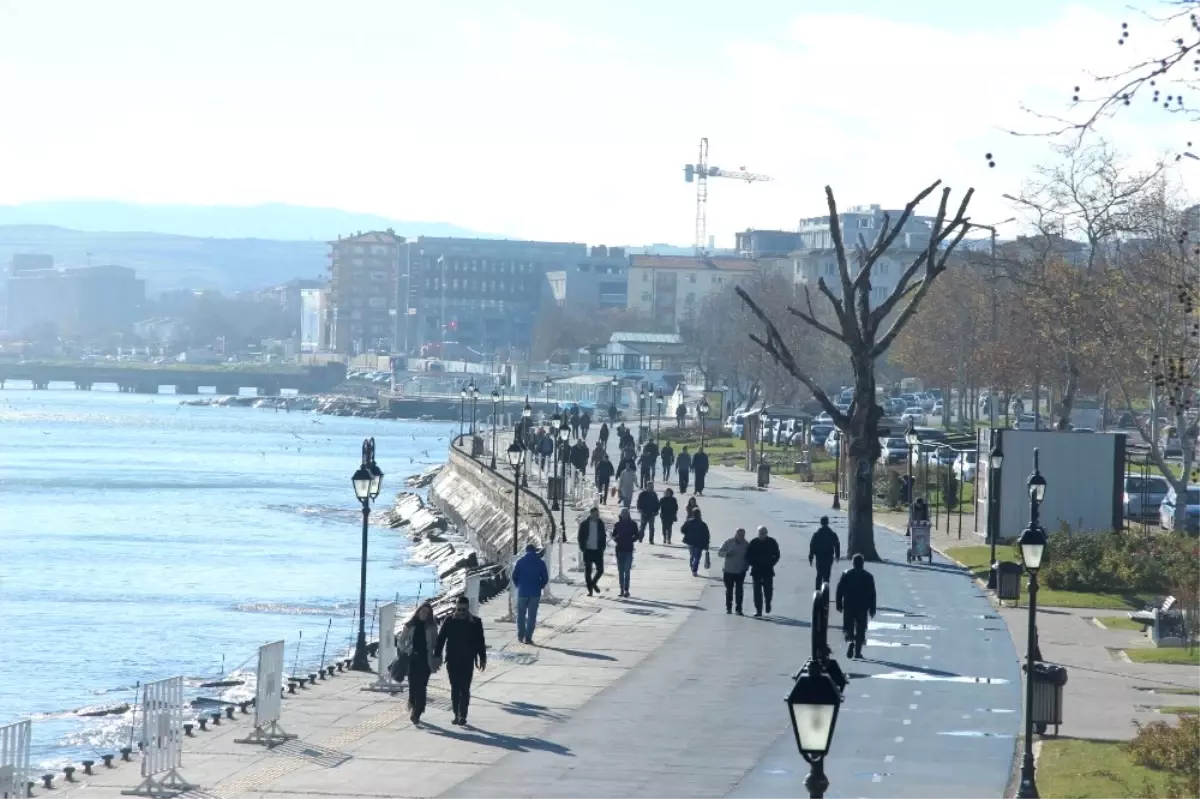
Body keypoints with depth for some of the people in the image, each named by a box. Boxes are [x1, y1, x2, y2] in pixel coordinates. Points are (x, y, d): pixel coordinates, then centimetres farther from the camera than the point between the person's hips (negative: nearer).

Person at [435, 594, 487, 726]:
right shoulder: (450, 621, -1)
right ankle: (457, 714, 14)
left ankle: (462, 715, 0)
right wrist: (437, 656, -3)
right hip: (452, 661, 1)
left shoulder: (475, 622, -2)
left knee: (465, 689, -4)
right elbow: (441, 639, 1)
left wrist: (482, 658, 3)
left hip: (468, 661, -1)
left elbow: (480, 642, 3)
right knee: (455, 689, 6)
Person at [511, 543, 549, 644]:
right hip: (535, 593, 0)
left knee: (521, 615, 14)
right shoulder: (540, 563, 0)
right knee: (532, 616, 3)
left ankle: (521, 635, 15)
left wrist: (519, 585, 11)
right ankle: (528, 637, 0)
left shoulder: (520, 562, -2)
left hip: (523, 592, 0)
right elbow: (545, 578, -1)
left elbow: (514, 576, -3)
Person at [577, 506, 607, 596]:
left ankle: (594, 583, 25)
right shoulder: (584, 524, -1)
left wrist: (602, 548, 0)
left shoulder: (600, 524, 6)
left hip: (598, 551, 2)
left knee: (600, 570, -2)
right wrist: (582, 548, -8)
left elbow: (603, 537, 11)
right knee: (588, 571, 1)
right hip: (588, 551, -2)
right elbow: (581, 537, 1)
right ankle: (590, 589, 10)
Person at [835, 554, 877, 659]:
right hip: (863, 607, 0)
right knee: (860, 629, 8)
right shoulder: (868, 576, 0)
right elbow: (872, 594, 1)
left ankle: (850, 640, -21)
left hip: (848, 607, 0)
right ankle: (857, 651, 5)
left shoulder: (846, 574, -1)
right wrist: (872, 609, 6)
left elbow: (839, 590, -1)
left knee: (848, 627, 9)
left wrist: (839, 605, 8)